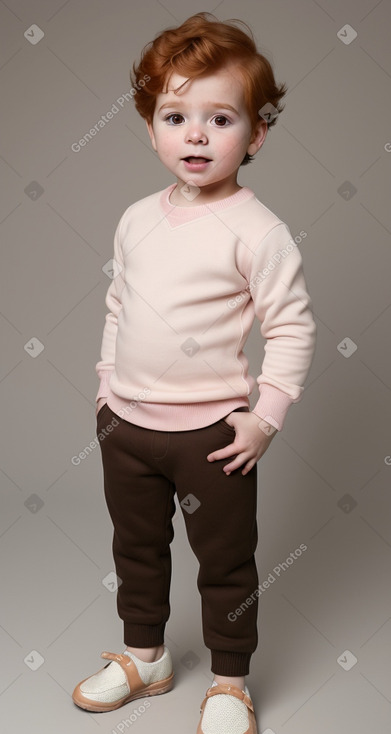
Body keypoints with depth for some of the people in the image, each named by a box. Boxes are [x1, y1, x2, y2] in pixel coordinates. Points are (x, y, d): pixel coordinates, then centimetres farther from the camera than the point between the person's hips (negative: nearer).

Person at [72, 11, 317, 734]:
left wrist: (266, 416, -16)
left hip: (211, 430, -6)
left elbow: (293, 328, -13)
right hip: (126, 423, 6)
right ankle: (144, 656, 45)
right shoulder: (137, 219, 3)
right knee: (136, 549, 22)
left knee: (226, 561, 12)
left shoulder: (257, 230, -15)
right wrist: (107, 385, 14)